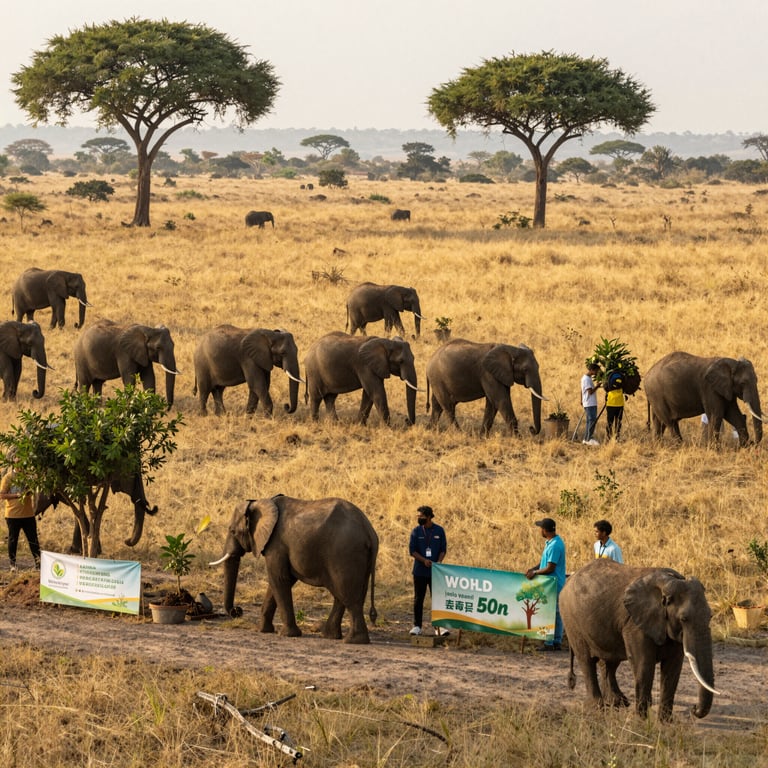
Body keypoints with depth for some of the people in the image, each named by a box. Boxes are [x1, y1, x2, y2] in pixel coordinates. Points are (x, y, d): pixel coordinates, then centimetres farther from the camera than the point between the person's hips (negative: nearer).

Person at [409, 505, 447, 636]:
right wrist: (424, 560, -17)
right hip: (420, 571, 1)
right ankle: (417, 626, 10)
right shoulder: (416, 531, 3)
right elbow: (412, 550, -1)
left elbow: (443, 549, 5)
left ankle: (439, 626, -1)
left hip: (435, 571, -1)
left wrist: (439, 561, -14)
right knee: (418, 599, 4)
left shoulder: (439, 531, 3)